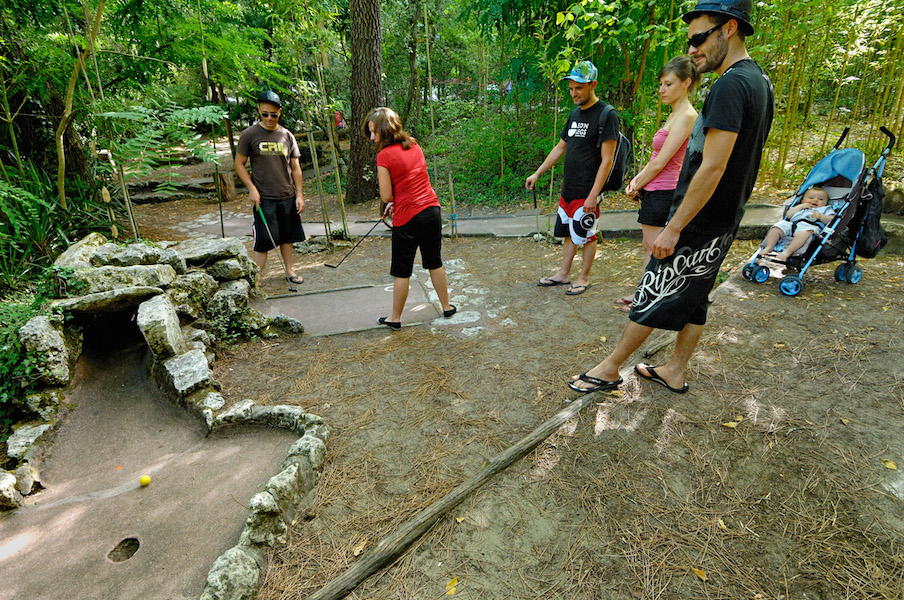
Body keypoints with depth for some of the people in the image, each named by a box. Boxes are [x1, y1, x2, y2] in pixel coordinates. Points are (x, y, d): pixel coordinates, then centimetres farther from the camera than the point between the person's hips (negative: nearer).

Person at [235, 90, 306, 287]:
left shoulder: (287, 136, 7)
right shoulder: (249, 134, -2)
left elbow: (295, 167, 11)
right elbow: (239, 164, 2)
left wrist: (299, 195, 6)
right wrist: (251, 188, -10)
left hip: (287, 197, 4)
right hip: (263, 198, -3)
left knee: (287, 236, 12)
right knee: (263, 240, -4)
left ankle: (289, 270, 27)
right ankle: (257, 277, 6)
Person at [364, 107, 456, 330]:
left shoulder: (384, 155, -12)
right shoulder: (414, 146, 8)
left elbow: (386, 196, -10)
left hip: (408, 219, -6)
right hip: (432, 210, 6)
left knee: (401, 271, 7)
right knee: (434, 263, 19)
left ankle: (395, 318, 20)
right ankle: (447, 306, 31)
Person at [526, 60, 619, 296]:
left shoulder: (606, 115, -11)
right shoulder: (575, 113, 13)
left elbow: (607, 160, -16)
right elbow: (560, 147, 22)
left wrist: (593, 195, -21)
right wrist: (537, 174, 20)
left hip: (587, 192, -7)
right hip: (568, 189, 7)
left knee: (587, 235, 3)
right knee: (569, 233, 15)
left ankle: (584, 278, 17)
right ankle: (563, 274, 27)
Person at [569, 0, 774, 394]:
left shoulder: (731, 84, -19)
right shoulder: (760, 81, 13)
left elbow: (712, 167, -25)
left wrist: (673, 229, -21)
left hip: (700, 225, -10)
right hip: (724, 222, 10)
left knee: (651, 298, 0)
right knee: (693, 298, 16)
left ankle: (609, 369, 13)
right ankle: (674, 373, 29)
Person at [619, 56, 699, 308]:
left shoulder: (686, 116, -15)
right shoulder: (675, 115, 15)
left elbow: (659, 164, -18)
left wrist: (635, 187, -7)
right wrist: (636, 180, 4)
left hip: (663, 193, -10)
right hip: (655, 191, 10)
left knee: (653, 250, 0)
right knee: (649, 247, 16)